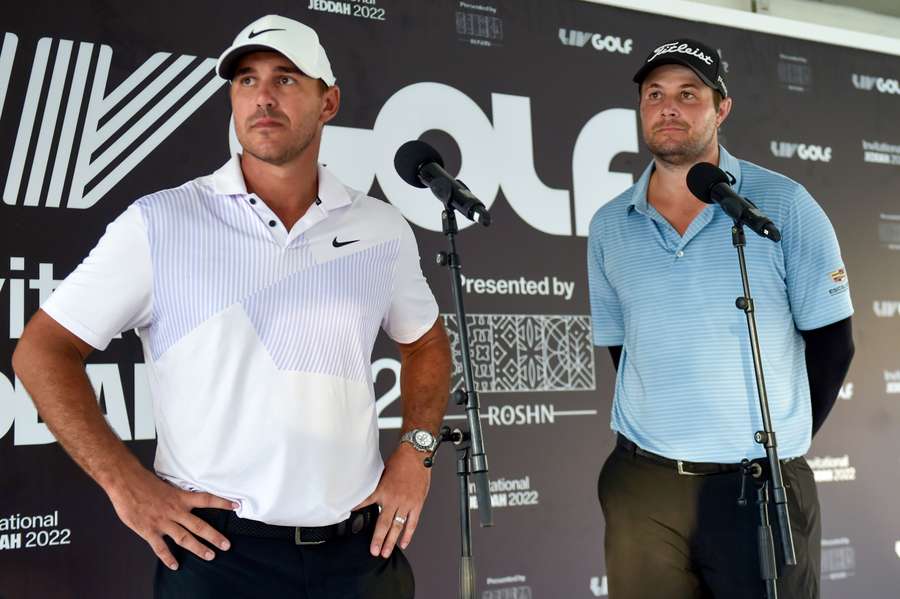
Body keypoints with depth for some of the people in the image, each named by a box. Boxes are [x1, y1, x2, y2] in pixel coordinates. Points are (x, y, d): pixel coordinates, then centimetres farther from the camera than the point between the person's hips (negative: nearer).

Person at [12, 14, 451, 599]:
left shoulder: (384, 229, 4)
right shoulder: (158, 223, -5)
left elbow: (426, 341, 19)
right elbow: (44, 350, -3)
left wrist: (416, 453, 4)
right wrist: (127, 483, -11)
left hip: (361, 550, 3)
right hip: (217, 550, -3)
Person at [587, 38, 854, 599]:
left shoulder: (783, 204, -4)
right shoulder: (609, 226, 4)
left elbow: (831, 341, -1)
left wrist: (777, 444, 1)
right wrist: (666, 435, 8)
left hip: (761, 486, -2)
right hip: (642, 484, 3)